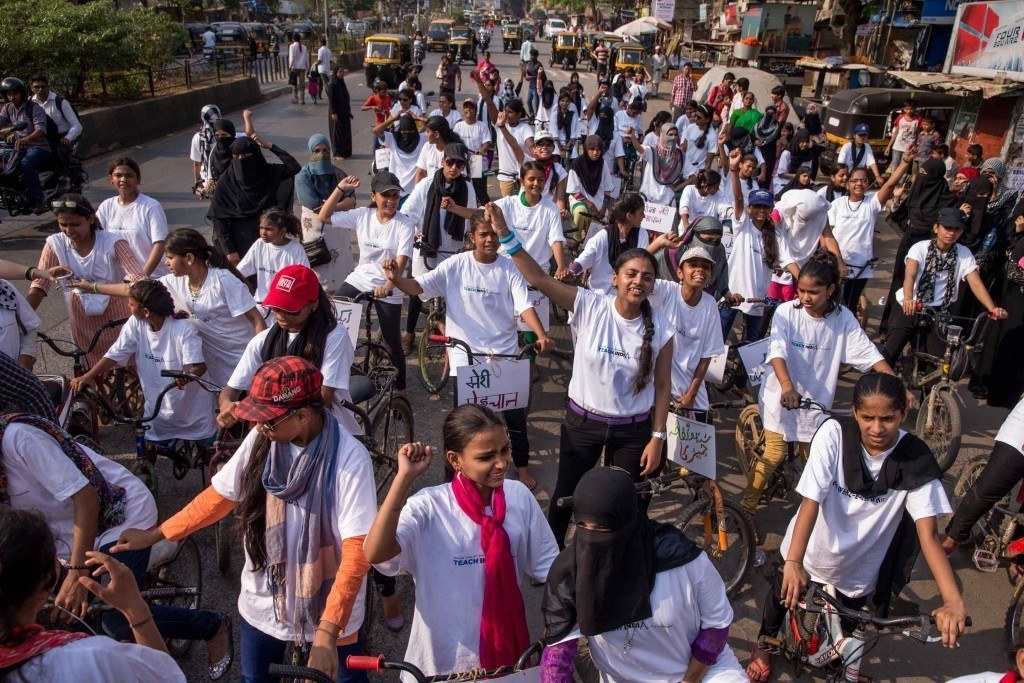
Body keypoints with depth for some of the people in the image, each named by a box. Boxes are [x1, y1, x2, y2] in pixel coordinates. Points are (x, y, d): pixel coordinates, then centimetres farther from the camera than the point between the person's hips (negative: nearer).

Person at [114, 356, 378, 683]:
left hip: (328, 607, -4)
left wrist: (327, 634, -33)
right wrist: (153, 535, 7)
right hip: (263, 600, 5)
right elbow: (219, 496, 3)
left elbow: (356, 551, -28)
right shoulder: (261, 438, -11)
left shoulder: (350, 460, -26)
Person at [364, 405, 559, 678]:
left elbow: (547, 564, 0)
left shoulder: (519, 496, -8)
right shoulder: (429, 507, -20)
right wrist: (405, 477, -37)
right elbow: (375, 554, -35)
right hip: (443, 658, -3)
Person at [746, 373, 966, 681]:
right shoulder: (833, 433, -25)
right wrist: (793, 562, -43)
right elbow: (811, 501, -31)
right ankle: (764, 646, 54)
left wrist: (953, 601, -40)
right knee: (783, 595, 23)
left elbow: (928, 534, -27)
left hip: (857, 569, 1)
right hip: (810, 552, 0)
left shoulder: (916, 461, -22)